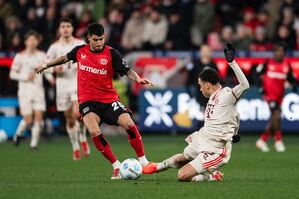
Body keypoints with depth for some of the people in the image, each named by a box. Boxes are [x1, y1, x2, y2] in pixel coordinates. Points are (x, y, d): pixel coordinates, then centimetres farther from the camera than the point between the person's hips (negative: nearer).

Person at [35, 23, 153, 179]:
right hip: (87, 101, 1)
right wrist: (45, 66, 33)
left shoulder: (111, 53, -6)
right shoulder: (80, 51, 3)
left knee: (129, 124, -20)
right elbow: (65, 58, 24)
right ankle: (116, 166, -12)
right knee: (94, 131, -25)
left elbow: (127, 71, -13)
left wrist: (138, 79, -33)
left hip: (109, 99, -1)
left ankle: (142, 160, -1)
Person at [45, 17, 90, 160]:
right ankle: (75, 148, 22)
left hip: (79, 82, -2)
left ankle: (83, 139, 3)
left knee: (77, 113, -23)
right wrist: (55, 69, -13)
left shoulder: (81, 44, 4)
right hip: (63, 85, 2)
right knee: (70, 120, 6)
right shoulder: (54, 47, 4)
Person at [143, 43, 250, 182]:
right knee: (182, 158, 34)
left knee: (183, 176, -15)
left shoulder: (226, 95, -23)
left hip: (214, 150, -9)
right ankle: (158, 167, 61)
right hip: (201, 141, 9)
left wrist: (231, 61, -44)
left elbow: (244, 85, -40)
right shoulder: (213, 97, 4)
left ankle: (212, 176, 5)